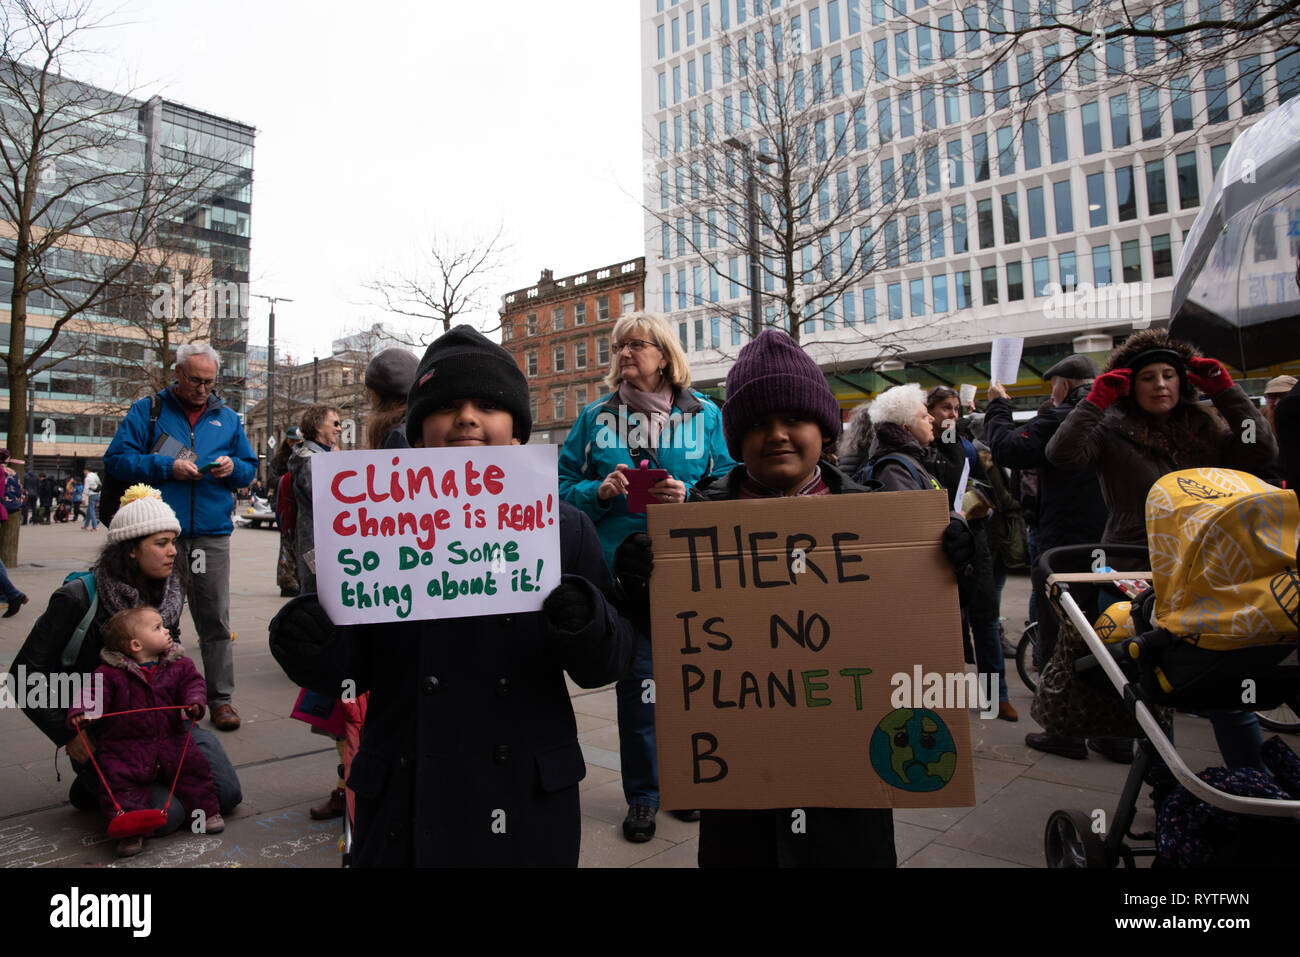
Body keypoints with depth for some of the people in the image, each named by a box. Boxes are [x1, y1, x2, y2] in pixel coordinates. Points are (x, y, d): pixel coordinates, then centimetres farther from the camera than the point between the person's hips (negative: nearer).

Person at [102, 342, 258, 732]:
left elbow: (250, 467, 19)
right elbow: (116, 458, 0)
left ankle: (220, 698, 9)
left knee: (215, 619, 2)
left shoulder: (227, 417, 16)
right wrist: (166, 467, -13)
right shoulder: (147, 410, 7)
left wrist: (233, 467, -4)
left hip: (212, 533, 2)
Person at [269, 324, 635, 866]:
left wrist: (585, 627, -25)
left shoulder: (564, 527, -2)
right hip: (406, 798, 0)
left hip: (526, 803, 0)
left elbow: (606, 667, -4)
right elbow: (348, 671, 2)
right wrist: (309, 648, -20)